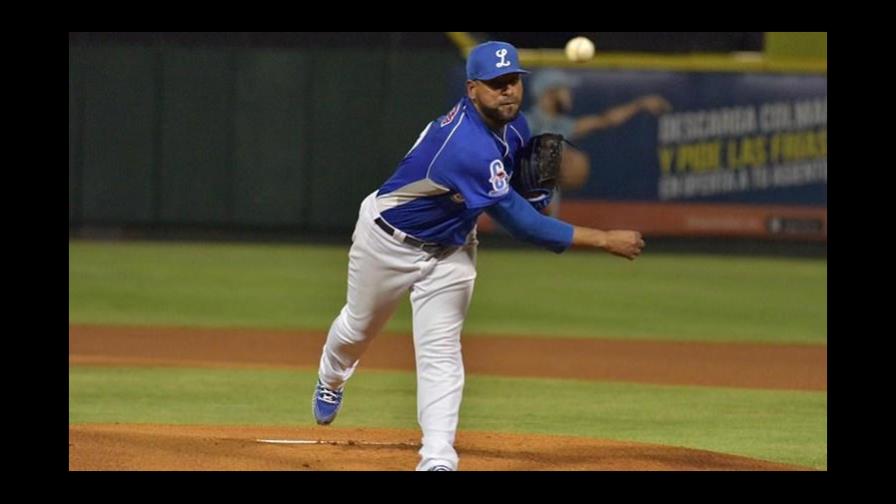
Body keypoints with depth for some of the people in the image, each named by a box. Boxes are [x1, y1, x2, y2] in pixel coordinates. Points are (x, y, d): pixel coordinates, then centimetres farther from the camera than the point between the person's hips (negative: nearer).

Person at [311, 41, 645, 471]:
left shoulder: (513, 125, -13)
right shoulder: (469, 148, -41)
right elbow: (521, 223, -41)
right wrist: (605, 240, -39)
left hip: (451, 249, 5)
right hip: (389, 238, -5)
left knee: (441, 350, -7)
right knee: (360, 326, 20)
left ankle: (437, 459, -12)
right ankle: (331, 379, 54)